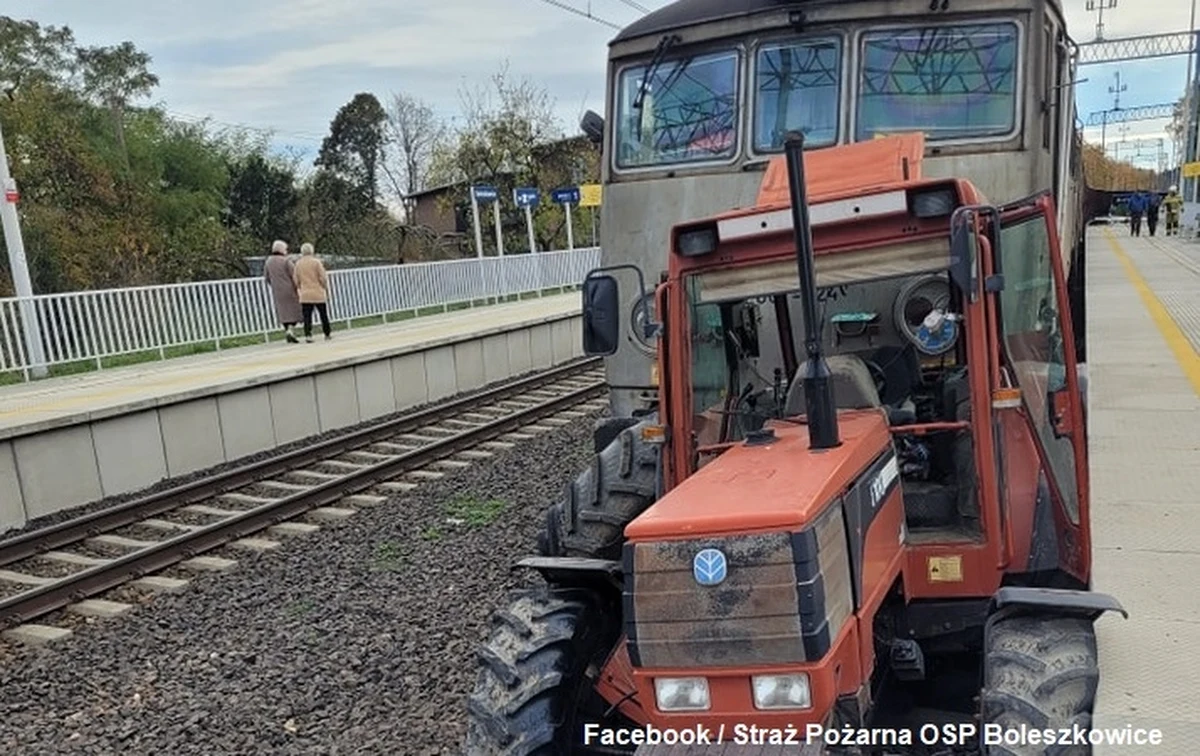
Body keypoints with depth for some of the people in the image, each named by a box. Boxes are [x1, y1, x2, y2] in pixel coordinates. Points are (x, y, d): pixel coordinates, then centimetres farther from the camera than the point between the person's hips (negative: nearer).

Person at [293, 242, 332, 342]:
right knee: (323, 314, 10)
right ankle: (327, 334, 17)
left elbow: (296, 281, 7)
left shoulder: (298, 264, 5)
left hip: (305, 295, 2)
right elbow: (323, 278, -8)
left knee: (307, 316, 1)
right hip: (318, 294, -2)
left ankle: (308, 335, -10)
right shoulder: (316, 262, -6)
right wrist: (326, 290, 4)